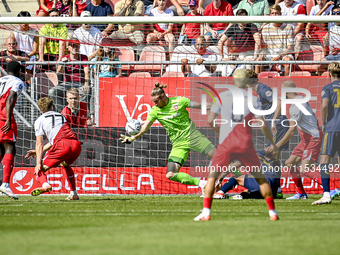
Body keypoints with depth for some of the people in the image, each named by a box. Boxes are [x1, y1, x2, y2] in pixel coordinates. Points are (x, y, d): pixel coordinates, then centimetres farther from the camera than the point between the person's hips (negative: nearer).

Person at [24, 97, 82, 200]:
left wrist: (39, 163, 4)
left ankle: (45, 184, -33)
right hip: (76, 144, 6)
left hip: (62, 145, -6)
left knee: (39, 170, 1)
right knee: (65, 165, 36)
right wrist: (36, 152, 39)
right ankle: (74, 194, 29)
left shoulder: (40, 121, 16)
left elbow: (39, 144, 7)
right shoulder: (61, 116, 34)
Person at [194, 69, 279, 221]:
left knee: (212, 175, 8)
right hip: (246, 144, 0)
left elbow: (210, 120, 3)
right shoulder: (252, 99, 2)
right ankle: (272, 212, 10)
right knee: (260, 177, 12)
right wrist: (273, 144, 10)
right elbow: (262, 125, -1)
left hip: (226, 144, 0)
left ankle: (206, 212, -6)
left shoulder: (222, 96, 5)